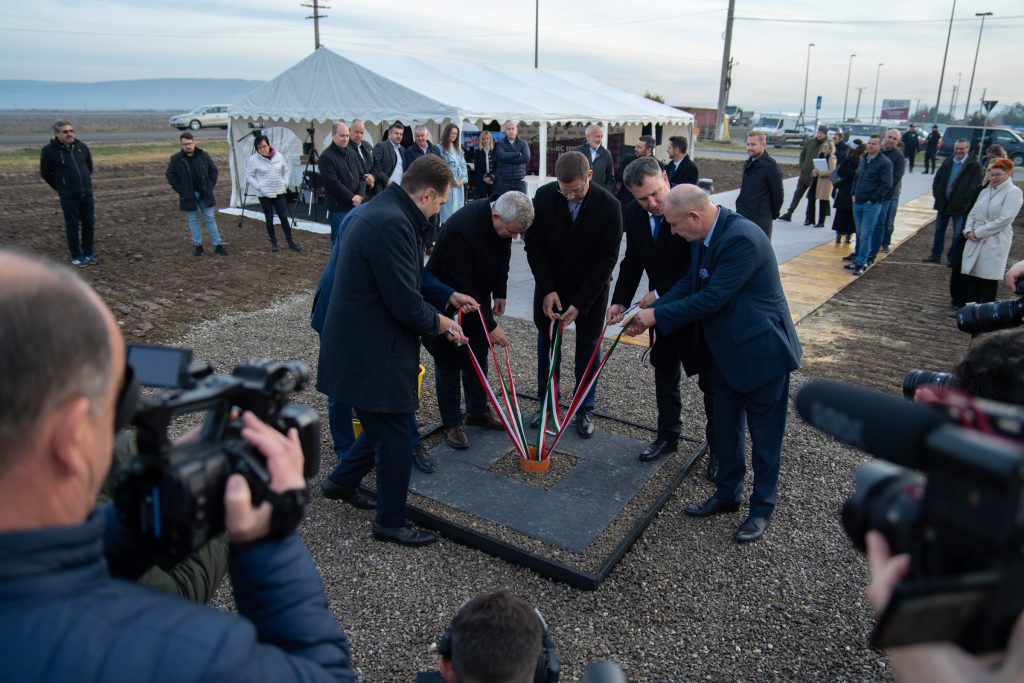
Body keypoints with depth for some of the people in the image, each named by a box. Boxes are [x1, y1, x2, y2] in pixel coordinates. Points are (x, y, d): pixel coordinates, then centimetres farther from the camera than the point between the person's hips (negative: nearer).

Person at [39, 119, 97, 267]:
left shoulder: (81, 146, 4)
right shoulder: (49, 150, -6)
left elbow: (89, 165, 21)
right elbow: (45, 173, 4)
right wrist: (61, 187, 8)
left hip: (87, 194, 4)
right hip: (68, 197, -4)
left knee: (89, 224, 8)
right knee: (72, 226, 2)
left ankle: (88, 253, 21)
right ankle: (76, 256, 13)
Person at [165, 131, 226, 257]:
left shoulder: (203, 156, -3)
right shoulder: (176, 159, -6)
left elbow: (213, 170, 8)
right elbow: (169, 175, 2)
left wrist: (210, 186, 1)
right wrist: (180, 189, -5)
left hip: (204, 194, 1)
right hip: (188, 195, -1)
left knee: (210, 218, 4)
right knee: (193, 220, 7)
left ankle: (217, 245, 9)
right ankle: (197, 245, 16)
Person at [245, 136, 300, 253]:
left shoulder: (279, 156, 0)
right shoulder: (253, 160, -8)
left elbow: (287, 170, 11)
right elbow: (249, 176, -4)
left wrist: (285, 183, 0)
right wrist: (258, 186, -14)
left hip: (279, 193, 2)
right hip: (264, 194, -2)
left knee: (284, 217, 3)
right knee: (269, 218, 7)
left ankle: (290, 242, 11)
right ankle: (273, 242, 18)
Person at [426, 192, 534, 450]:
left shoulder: (505, 219, -14)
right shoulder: (460, 230, -37)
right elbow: (460, 285, -33)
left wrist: (500, 293, 4)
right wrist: (490, 325, -29)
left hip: (477, 296, 7)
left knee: (478, 356, 14)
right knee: (449, 362, 0)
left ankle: (478, 411, 30)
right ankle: (451, 423, 13)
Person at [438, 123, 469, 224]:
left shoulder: (458, 149, 19)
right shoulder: (440, 148, -5)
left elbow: (463, 165, 15)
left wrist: (463, 179, -2)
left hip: (459, 185, 7)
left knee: (458, 210, 8)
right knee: (448, 212, -10)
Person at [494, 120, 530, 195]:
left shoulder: (523, 143, 8)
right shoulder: (500, 144, 6)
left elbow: (526, 158, -9)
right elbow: (502, 156, -14)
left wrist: (509, 159, -8)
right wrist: (518, 153, -6)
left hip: (520, 181, 1)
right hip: (504, 181, 0)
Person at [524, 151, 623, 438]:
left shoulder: (609, 206, -21)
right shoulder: (544, 197, -16)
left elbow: (606, 259, -17)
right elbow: (534, 245, -8)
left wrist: (580, 303, -21)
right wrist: (547, 289, -16)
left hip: (591, 288, -2)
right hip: (551, 286, 2)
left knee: (588, 349, 6)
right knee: (547, 343, 10)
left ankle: (585, 410, 19)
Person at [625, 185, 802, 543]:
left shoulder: (742, 238, -29)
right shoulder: (705, 235, -1)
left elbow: (711, 298, -28)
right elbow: (690, 282, 7)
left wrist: (656, 315, -19)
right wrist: (650, 313, -5)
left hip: (761, 351, -9)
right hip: (728, 351, 9)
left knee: (764, 434, 8)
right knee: (724, 428, 19)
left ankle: (762, 508, 25)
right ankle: (727, 493, 38)